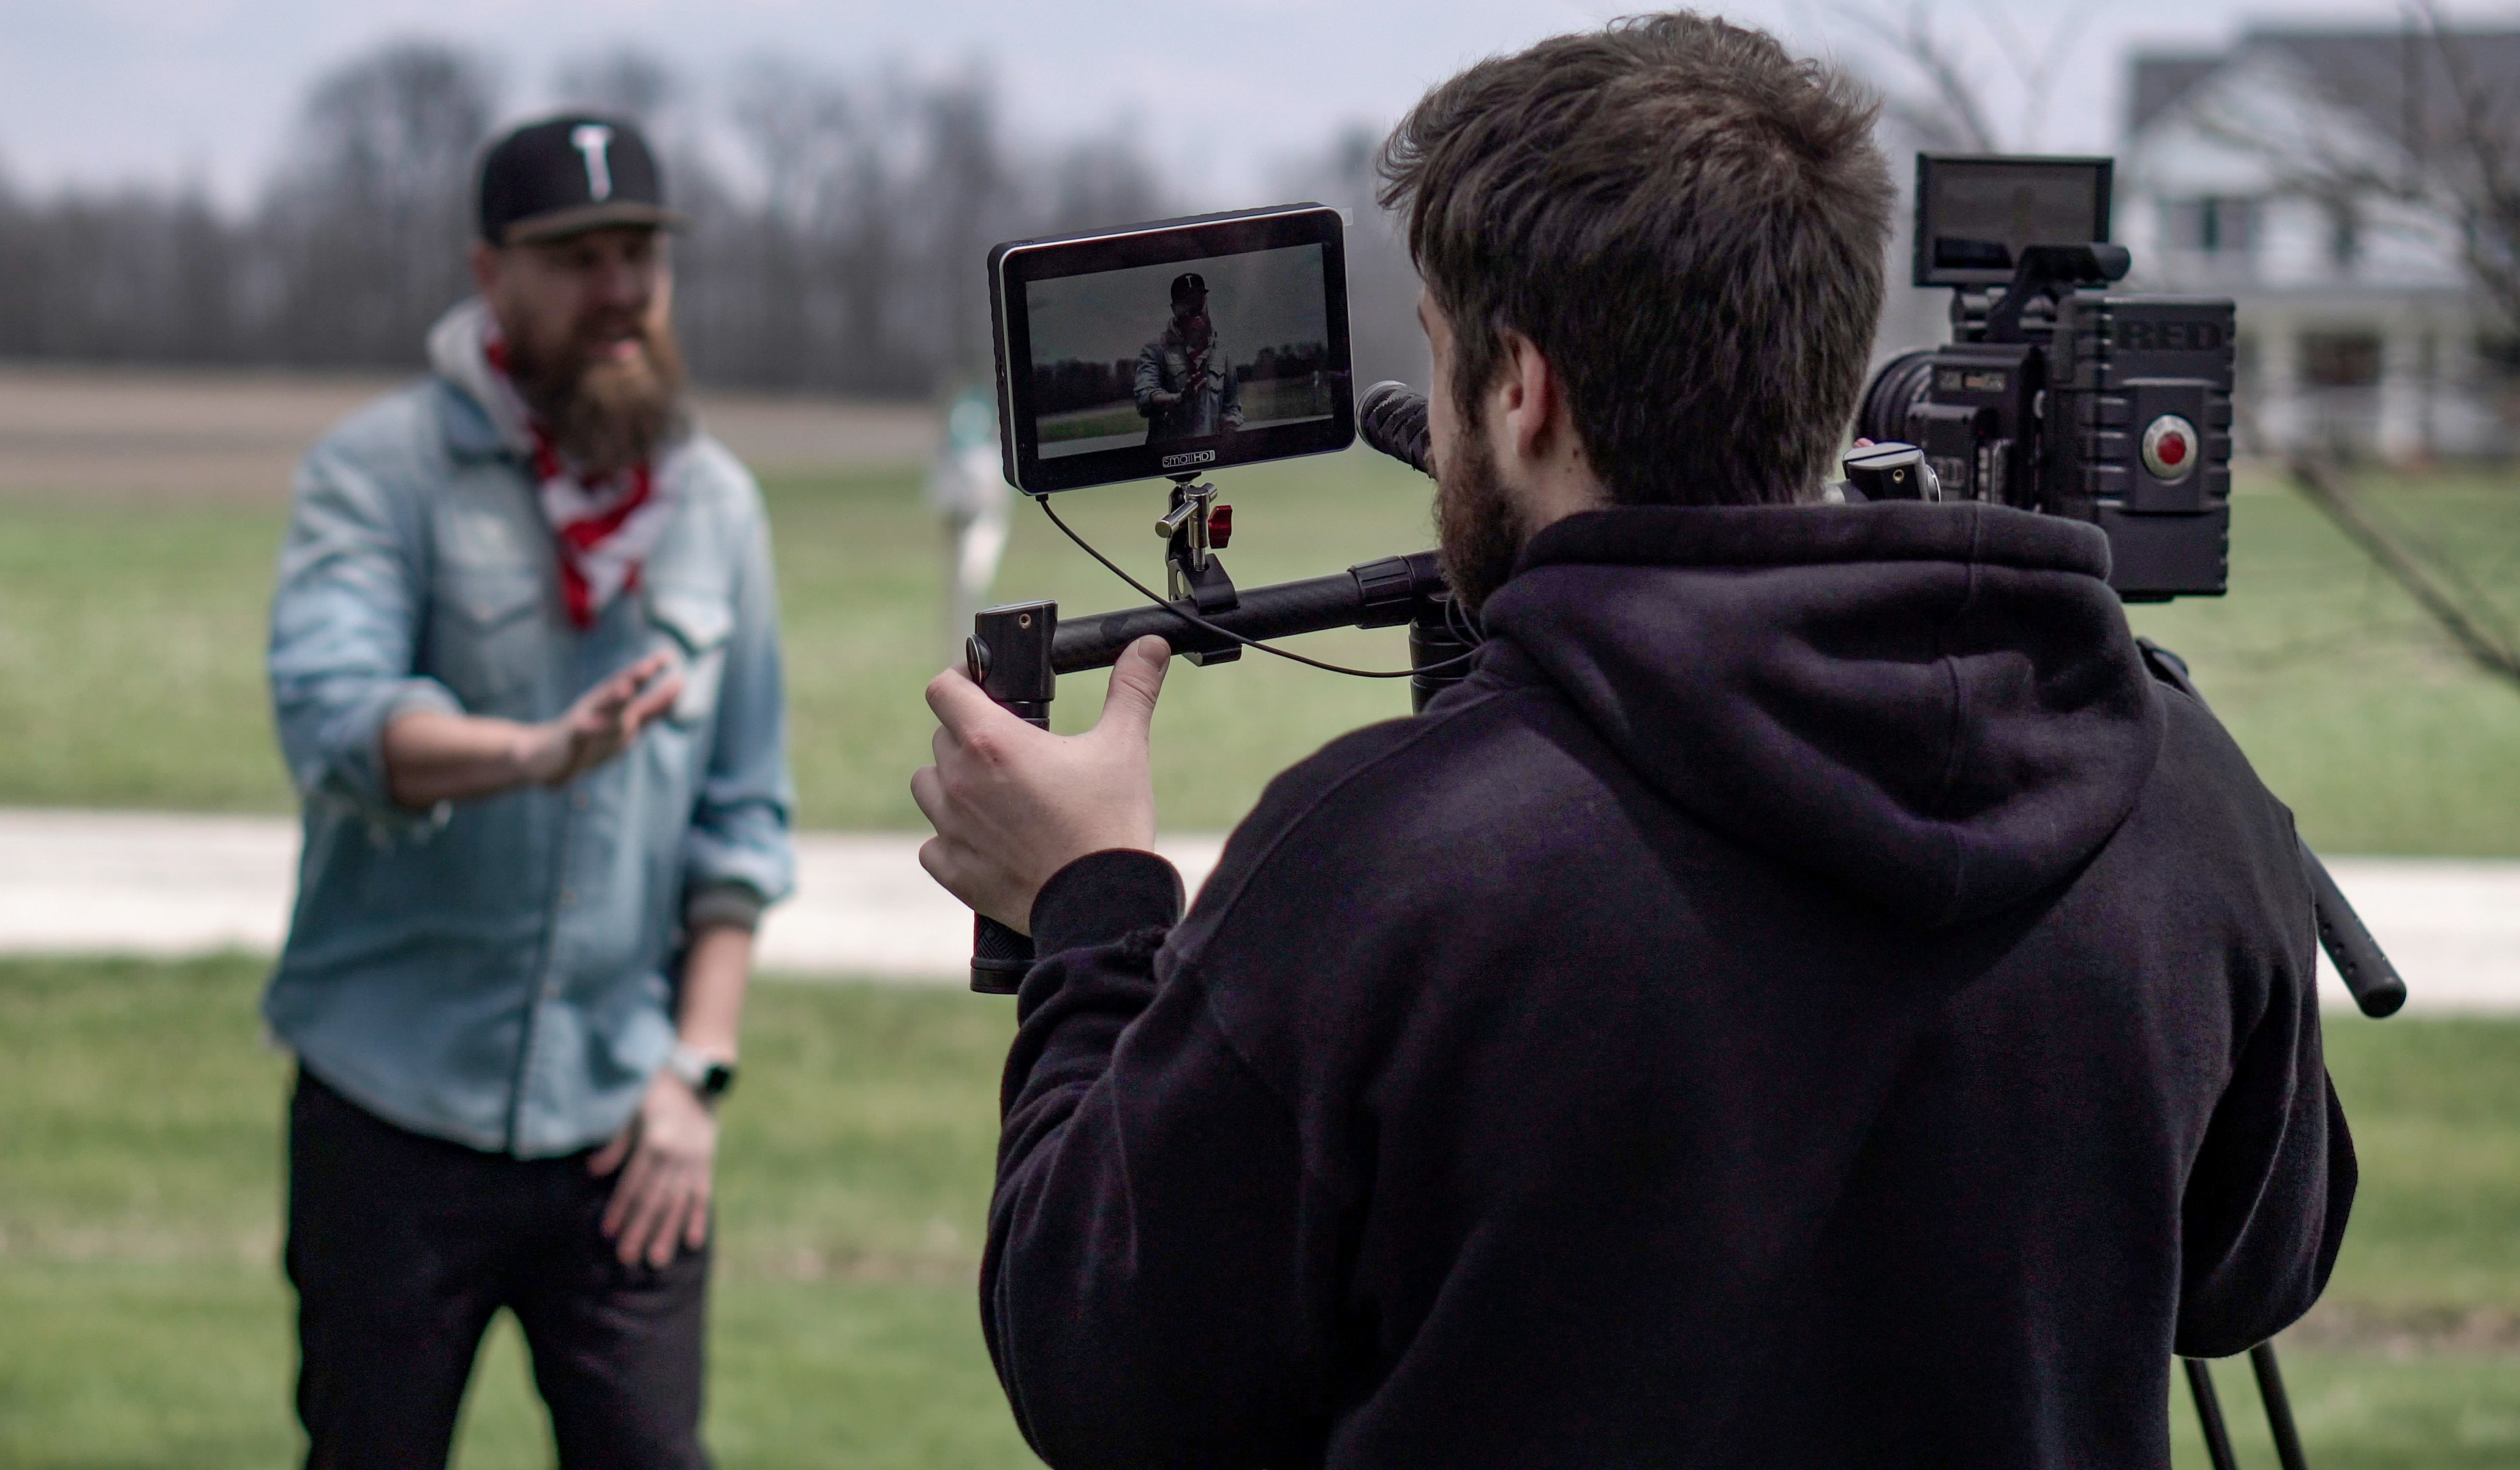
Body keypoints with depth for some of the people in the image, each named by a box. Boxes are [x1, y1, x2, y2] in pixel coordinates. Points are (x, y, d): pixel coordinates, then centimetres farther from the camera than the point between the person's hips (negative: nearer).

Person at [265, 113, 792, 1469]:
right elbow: (332, 716, -21)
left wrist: (696, 1066, 2)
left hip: (620, 1127, 3)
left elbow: (742, 819, 12)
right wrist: (541, 752, -39)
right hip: (396, 1112, -2)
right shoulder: (379, 470, -3)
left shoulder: (716, 503, 10)